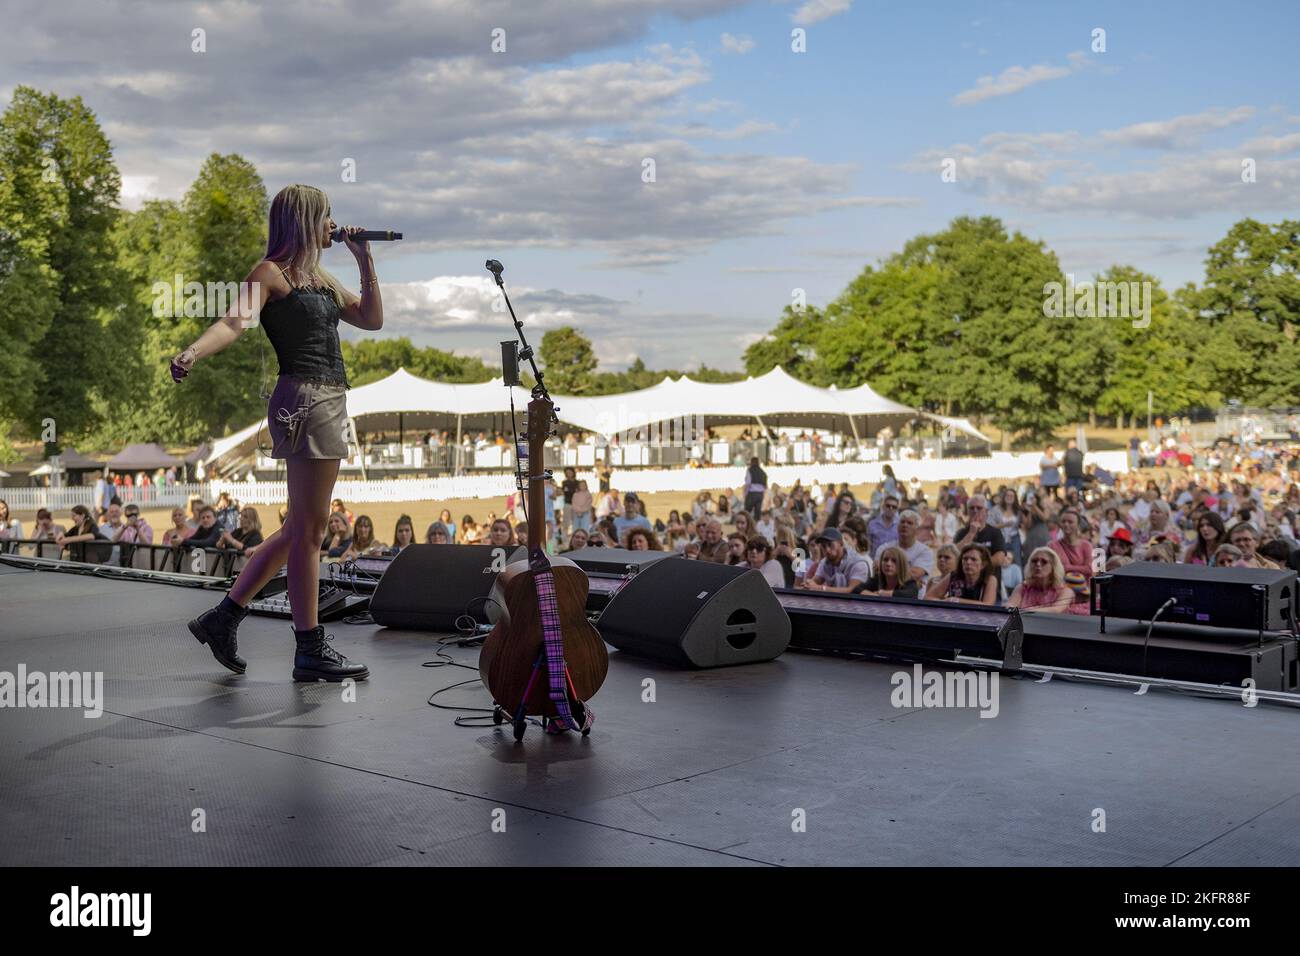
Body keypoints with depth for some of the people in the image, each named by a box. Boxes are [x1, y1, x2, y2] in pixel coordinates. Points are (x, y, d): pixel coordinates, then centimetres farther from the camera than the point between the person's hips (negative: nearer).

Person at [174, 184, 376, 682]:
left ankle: (223, 617, 21)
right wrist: (192, 353, -38)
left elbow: (371, 319, 22)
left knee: (302, 528, 14)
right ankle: (310, 650, 1)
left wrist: (365, 261, 14)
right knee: (308, 528, -6)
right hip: (303, 400, -9)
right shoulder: (271, 272, -5)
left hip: (329, 402, 10)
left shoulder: (320, 278, 20)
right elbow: (234, 321, -19)